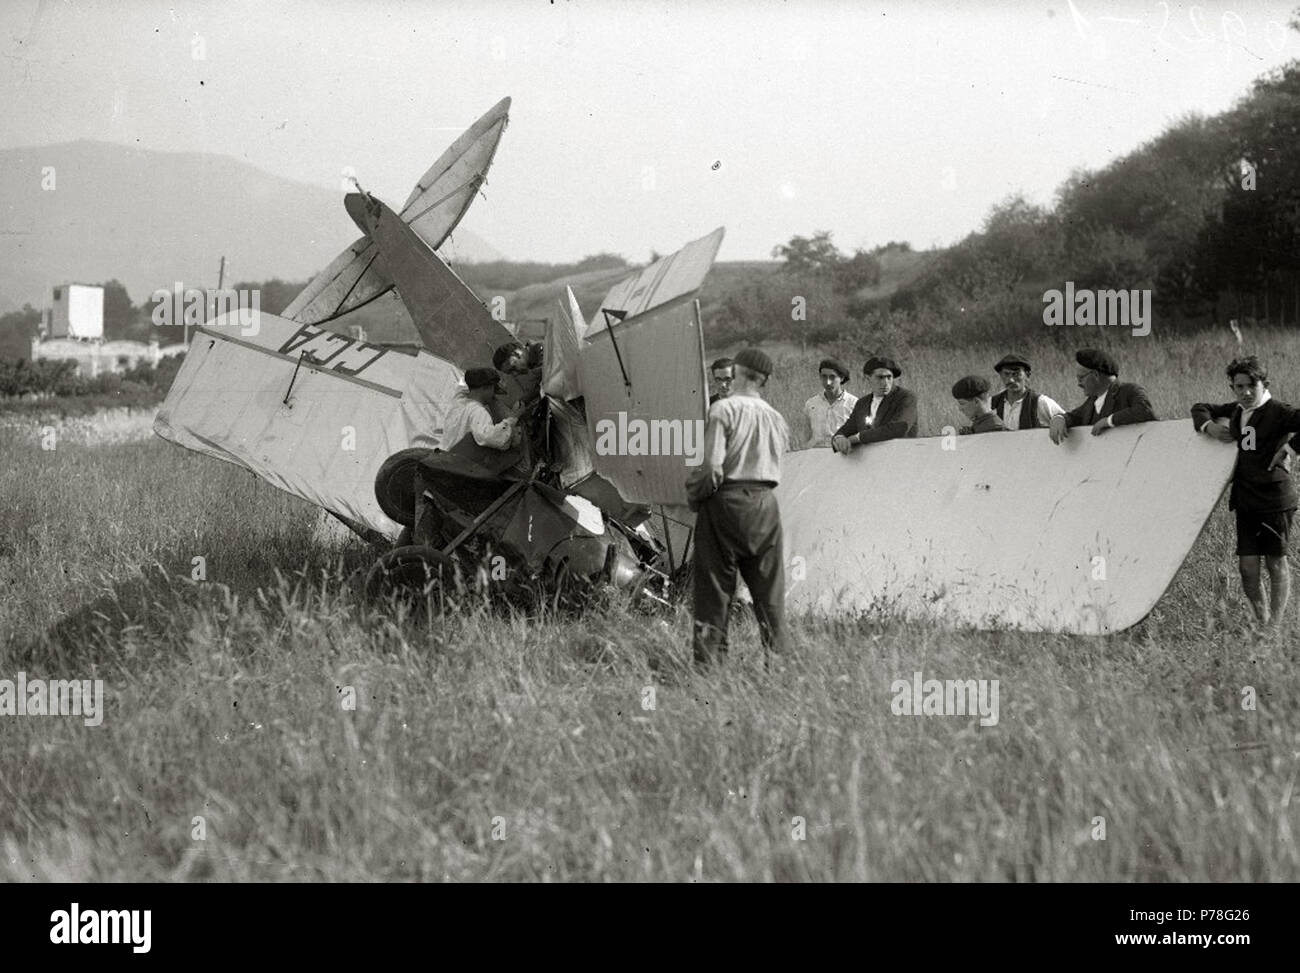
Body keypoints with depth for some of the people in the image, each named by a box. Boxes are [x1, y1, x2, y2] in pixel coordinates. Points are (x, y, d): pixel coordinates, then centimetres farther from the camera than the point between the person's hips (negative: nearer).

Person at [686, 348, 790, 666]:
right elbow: (777, 466, 10)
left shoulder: (724, 410, -9)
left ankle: (709, 658, -1)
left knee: (716, 585, 1)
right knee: (770, 589, 10)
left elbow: (713, 467, -17)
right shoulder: (777, 418, 8)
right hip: (765, 503, 4)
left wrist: (693, 493, 0)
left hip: (726, 500, -4)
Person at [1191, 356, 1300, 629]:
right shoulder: (1237, 411, 11)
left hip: (1274, 499, -6)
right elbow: (1200, 408, 24)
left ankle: (1275, 625, 9)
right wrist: (1208, 425, 3)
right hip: (1246, 501, 6)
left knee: (1276, 563, 3)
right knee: (1247, 566, 1)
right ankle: (1262, 621, 14)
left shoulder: (1277, 413, -10)